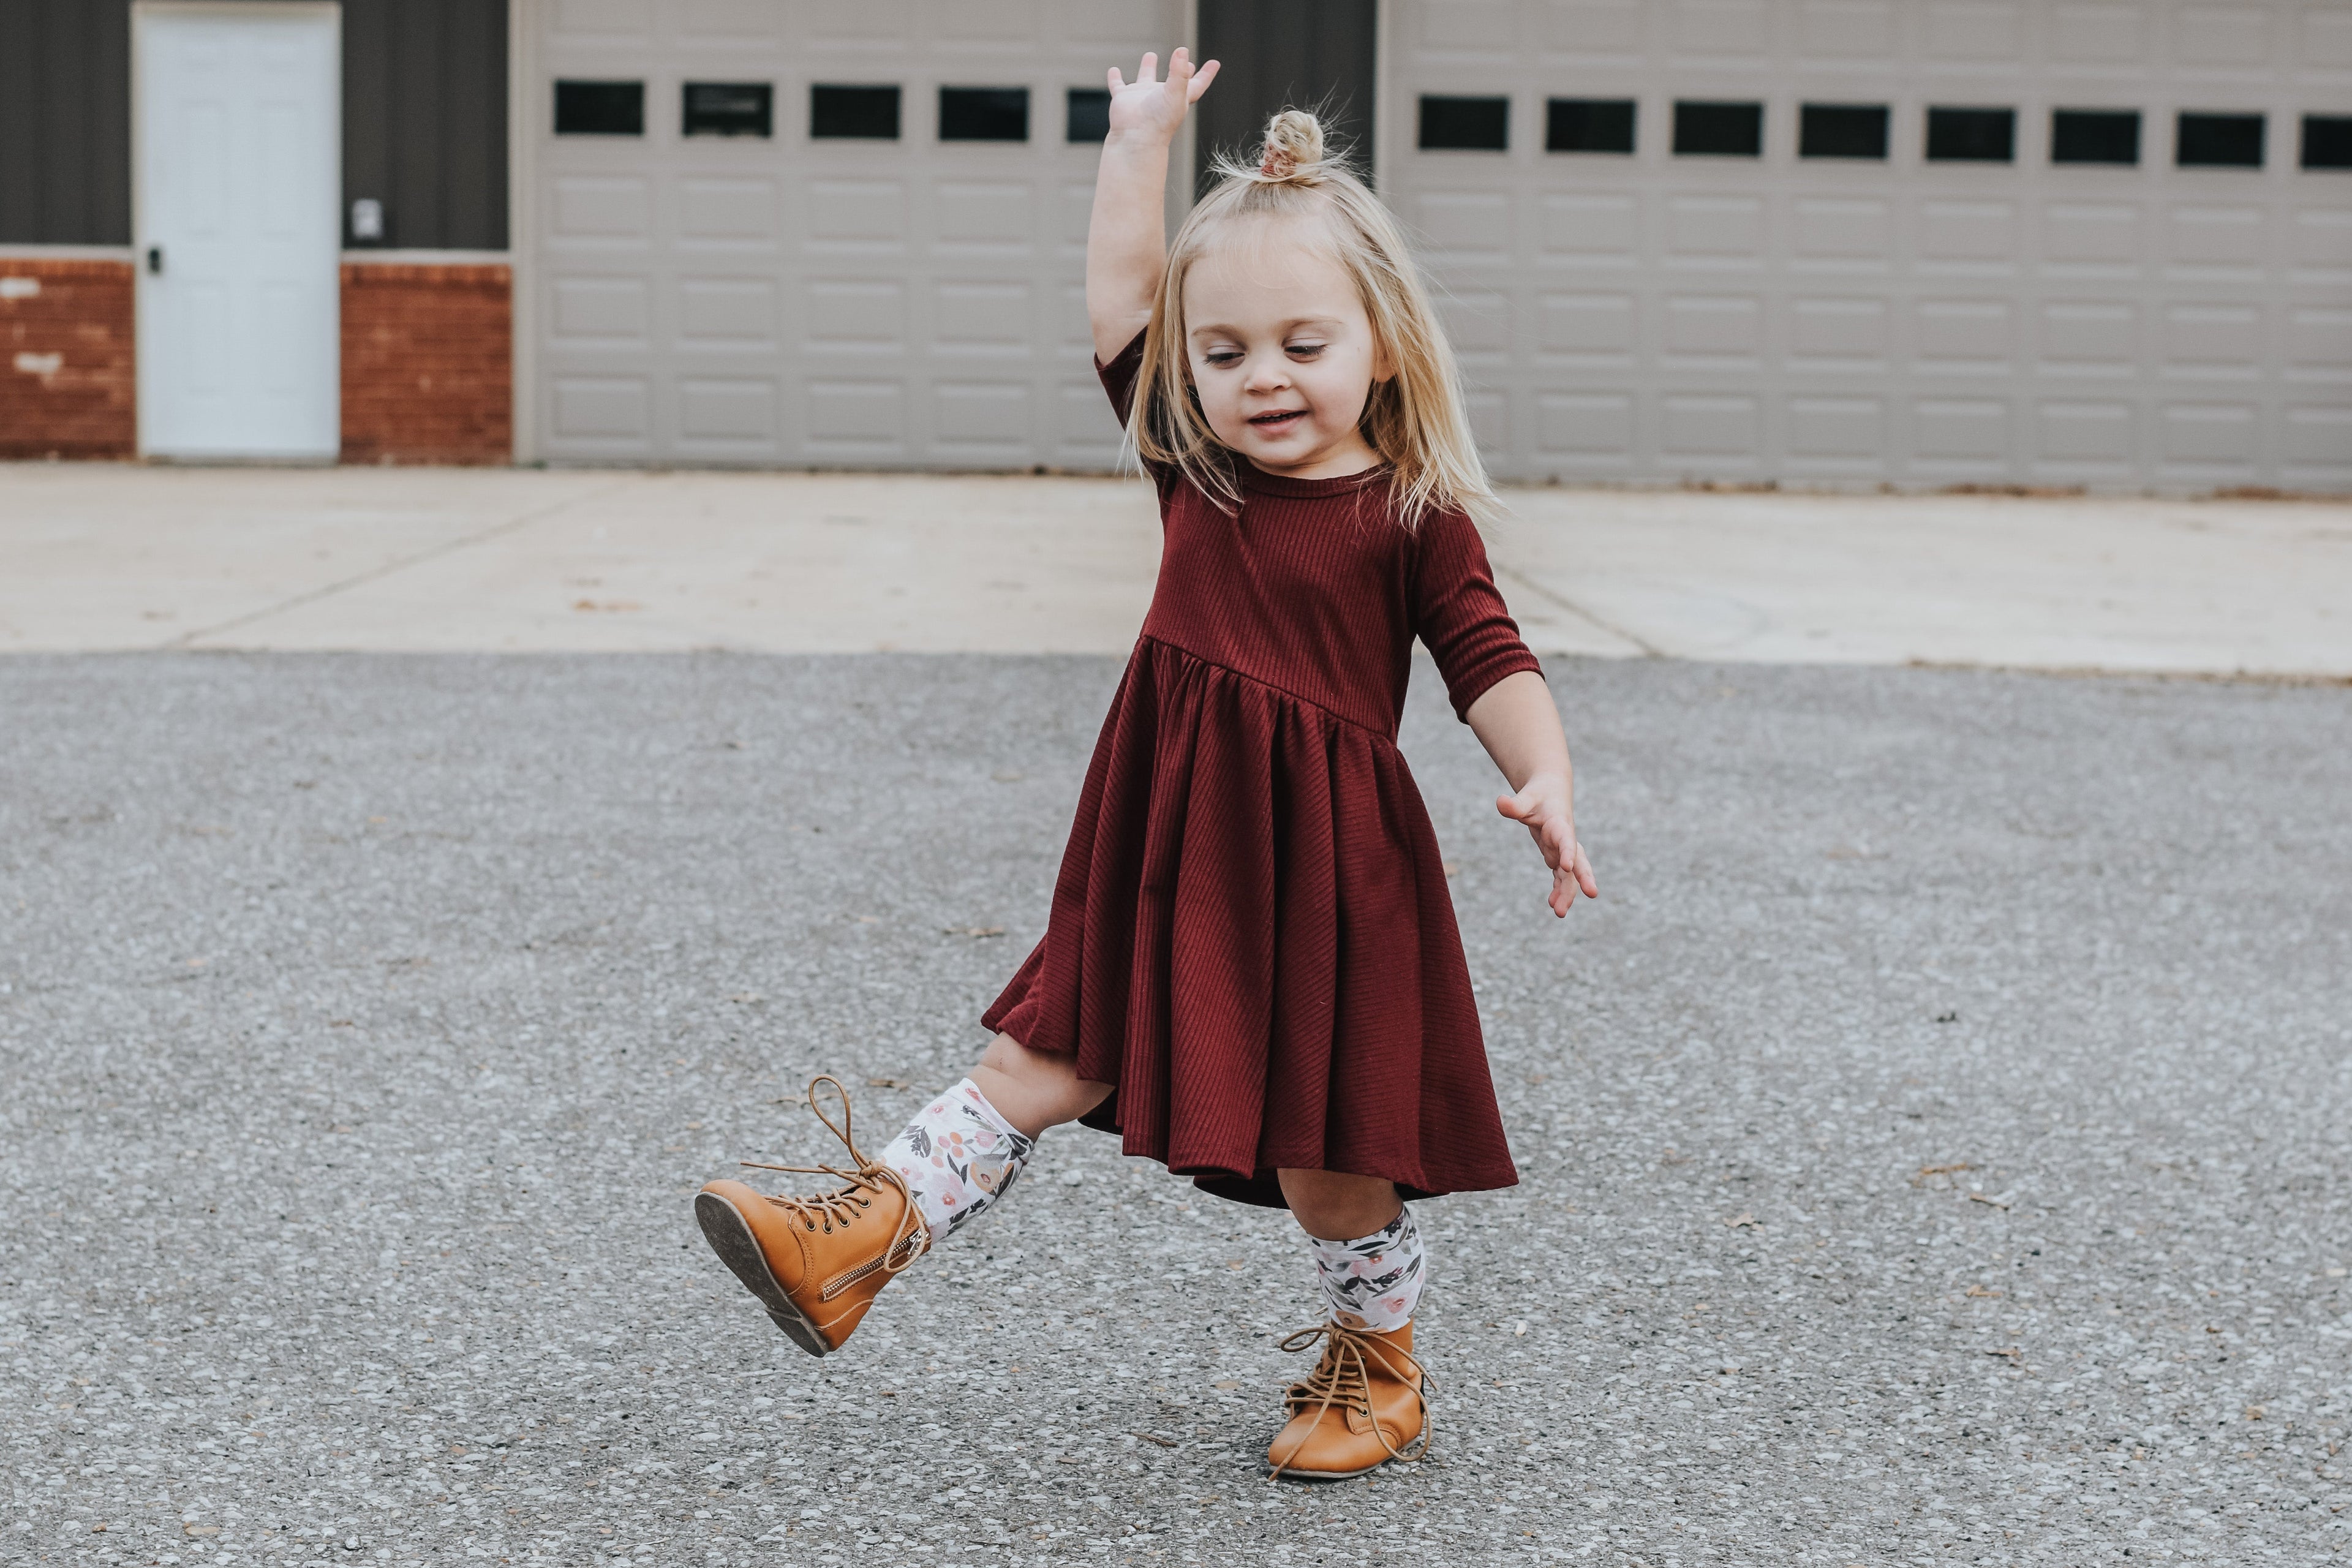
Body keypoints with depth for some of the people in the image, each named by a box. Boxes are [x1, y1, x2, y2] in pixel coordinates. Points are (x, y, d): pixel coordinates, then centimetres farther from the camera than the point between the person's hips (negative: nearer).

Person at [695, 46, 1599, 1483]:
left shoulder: (1412, 518, -7)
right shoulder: (1197, 467, 7)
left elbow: (1494, 663, -13)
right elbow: (1123, 296, 9)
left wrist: (1545, 782, -30)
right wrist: (1141, 136, 9)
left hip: (1326, 866, -4)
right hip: (1166, 852, 4)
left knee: (1326, 1147, 5)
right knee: (1045, 1058, 2)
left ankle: (1381, 1368, 26)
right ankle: (860, 1236, -3)